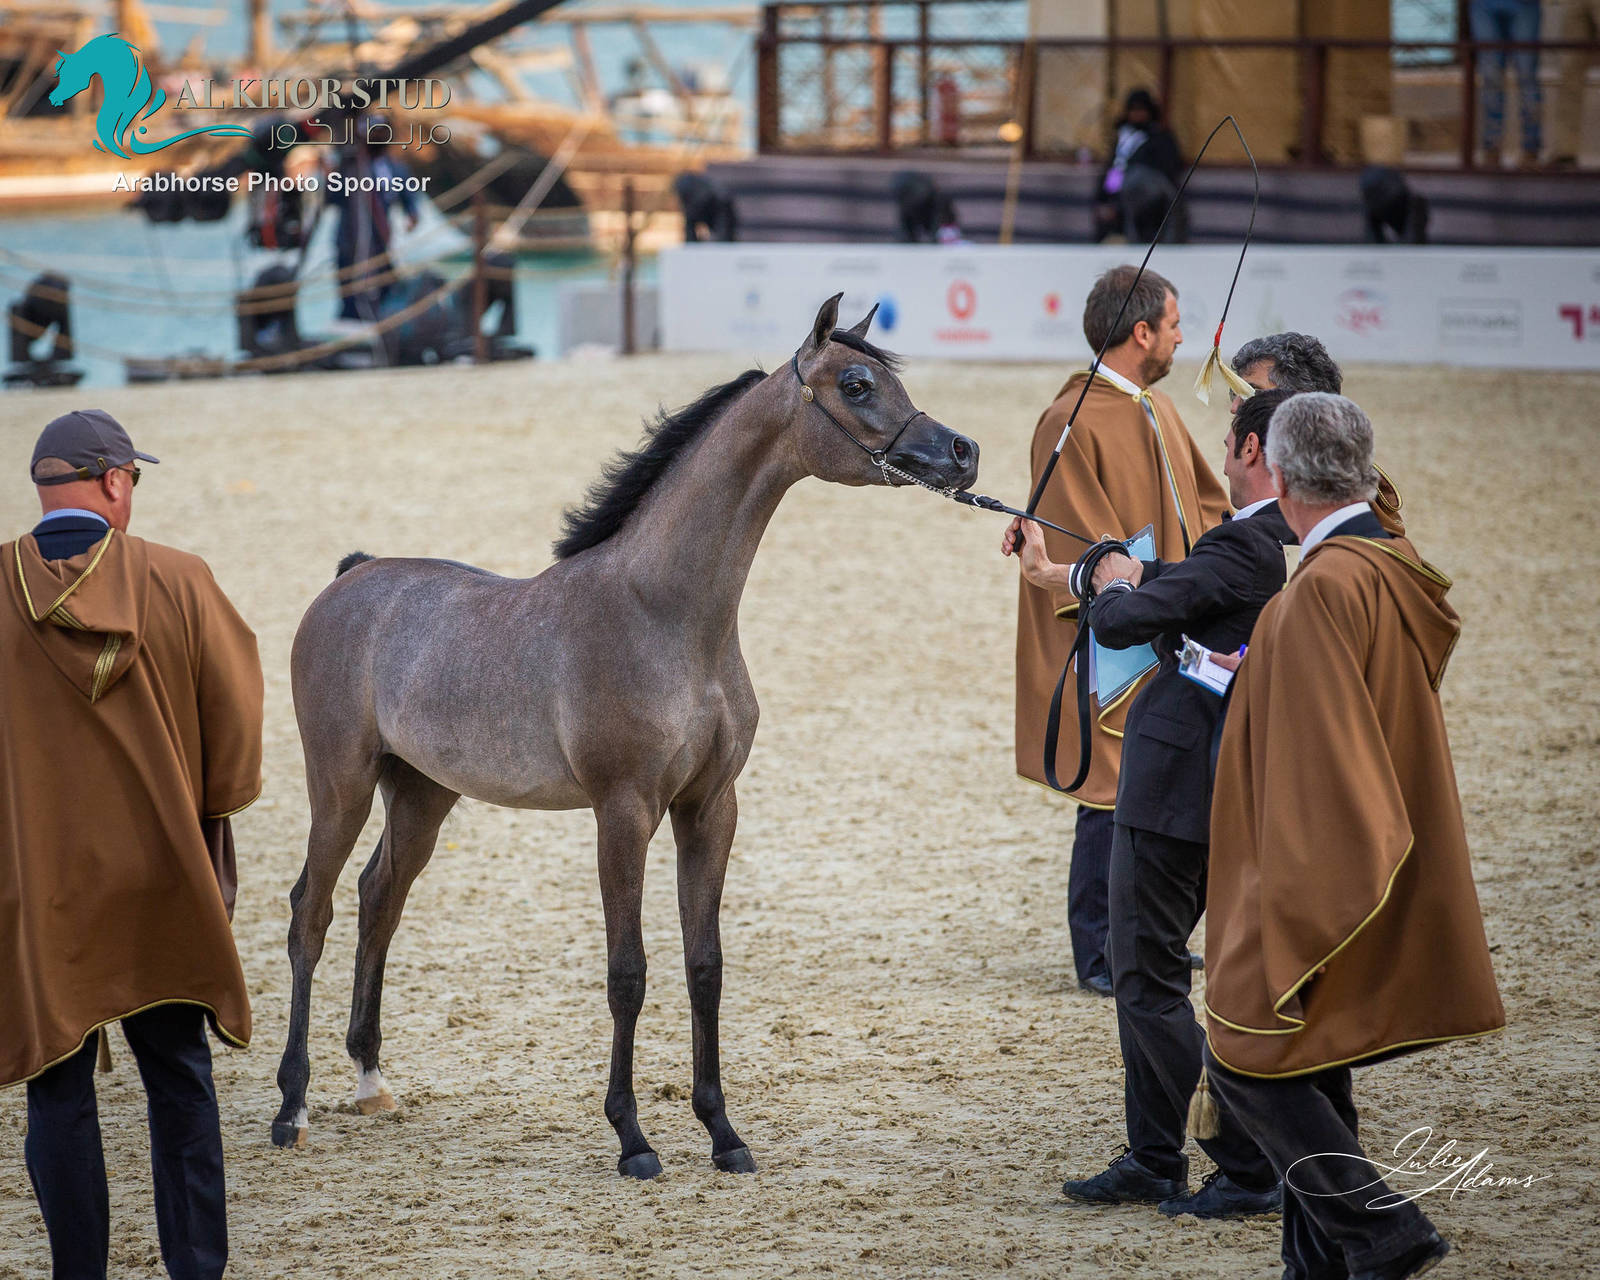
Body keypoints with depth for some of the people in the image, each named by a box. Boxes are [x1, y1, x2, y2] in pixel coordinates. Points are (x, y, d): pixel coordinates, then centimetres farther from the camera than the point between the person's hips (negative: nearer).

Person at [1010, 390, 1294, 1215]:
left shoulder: (1245, 546, -21)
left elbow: (1123, 621, -23)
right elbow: (1178, 581, 21)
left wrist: (1112, 586, 2)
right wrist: (1055, 575, 30)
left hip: (1175, 790, -9)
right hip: (1232, 790, 9)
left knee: (1148, 978, -2)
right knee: (1142, 968, 19)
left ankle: (1250, 1170, -1)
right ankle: (1153, 1161, 25)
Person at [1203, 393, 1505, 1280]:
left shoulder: (1326, 586, -21)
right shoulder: (1392, 571, 8)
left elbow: (1322, 764, -24)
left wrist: (1291, 919, -23)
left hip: (1317, 871, -9)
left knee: (1244, 1060, -2)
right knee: (1307, 1072, 15)